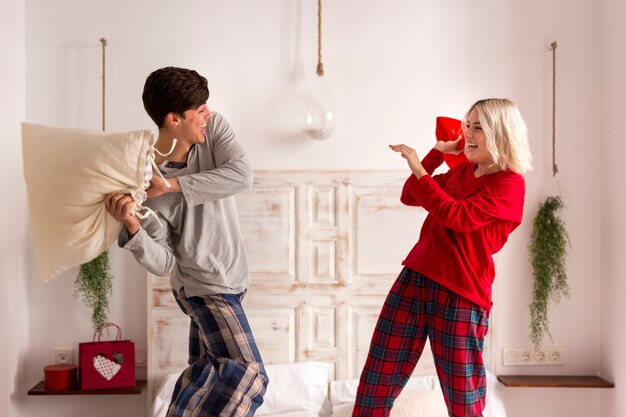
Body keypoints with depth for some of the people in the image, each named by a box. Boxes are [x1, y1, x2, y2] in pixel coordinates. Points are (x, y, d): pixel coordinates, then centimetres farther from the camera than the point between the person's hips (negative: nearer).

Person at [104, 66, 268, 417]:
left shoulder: (214, 128, -9)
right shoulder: (146, 180, -21)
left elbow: (242, 175, -26)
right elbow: (162, 263, -19)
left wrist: (174, 185, -29)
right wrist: (132, 226, -36)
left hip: (229, 279, 6)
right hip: (205, 286, -6)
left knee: (206, 369, 21)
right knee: (247, 372, -17)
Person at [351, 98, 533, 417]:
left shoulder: (510, 183, -6)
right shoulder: (462, 170, 17)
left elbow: (457, 217, -19)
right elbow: (409, 197, 23)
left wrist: (418, 170, -14)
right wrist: (438, 152, 15)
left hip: (460, 293, -6)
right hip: (415, 278, 7)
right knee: (375, 386, 7)